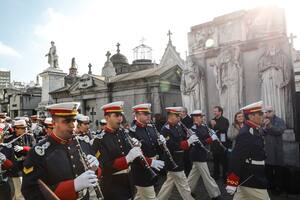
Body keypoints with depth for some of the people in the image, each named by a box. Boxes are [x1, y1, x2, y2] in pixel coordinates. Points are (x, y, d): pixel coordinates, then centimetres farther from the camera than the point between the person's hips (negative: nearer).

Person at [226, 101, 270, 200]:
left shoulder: (254, 130, 8)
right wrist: (232, 182, -27)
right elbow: (236, 157, -27)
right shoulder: (246, 133, -23)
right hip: (251, 180, -9)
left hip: (247, 177, 9)